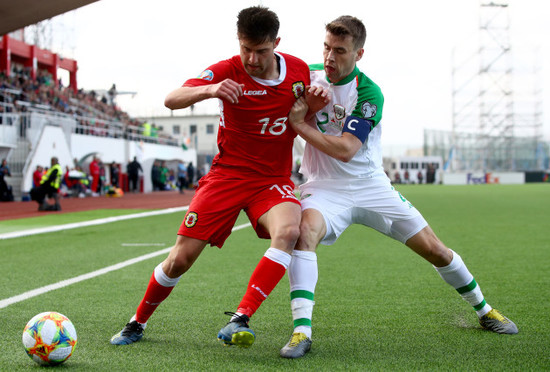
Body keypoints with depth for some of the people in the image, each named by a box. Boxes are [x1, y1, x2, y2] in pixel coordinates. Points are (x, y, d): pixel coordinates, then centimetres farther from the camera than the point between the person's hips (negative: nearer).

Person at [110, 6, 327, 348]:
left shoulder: (299, 70, 0)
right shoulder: (229, 71, -10)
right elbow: (172, 100, -21)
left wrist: (315, 103, -7)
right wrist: (209, 89, -42)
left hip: (273, 180, 2)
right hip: (227, 175, -1)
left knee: (288, 231, -32)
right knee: (180, 258, -5)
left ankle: (240, 320, -32)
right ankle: (138, 323, 21)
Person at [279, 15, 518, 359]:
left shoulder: (369, 93, -15)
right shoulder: (310, 75, -2)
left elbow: (345, 150, -22)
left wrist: (298, 124, -23)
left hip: (370, 186, -1)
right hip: (325, 187, 1)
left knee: (435, 250, 2)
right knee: (306, 228, -34)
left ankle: (484, 309, 29)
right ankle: (302, 331, -35)